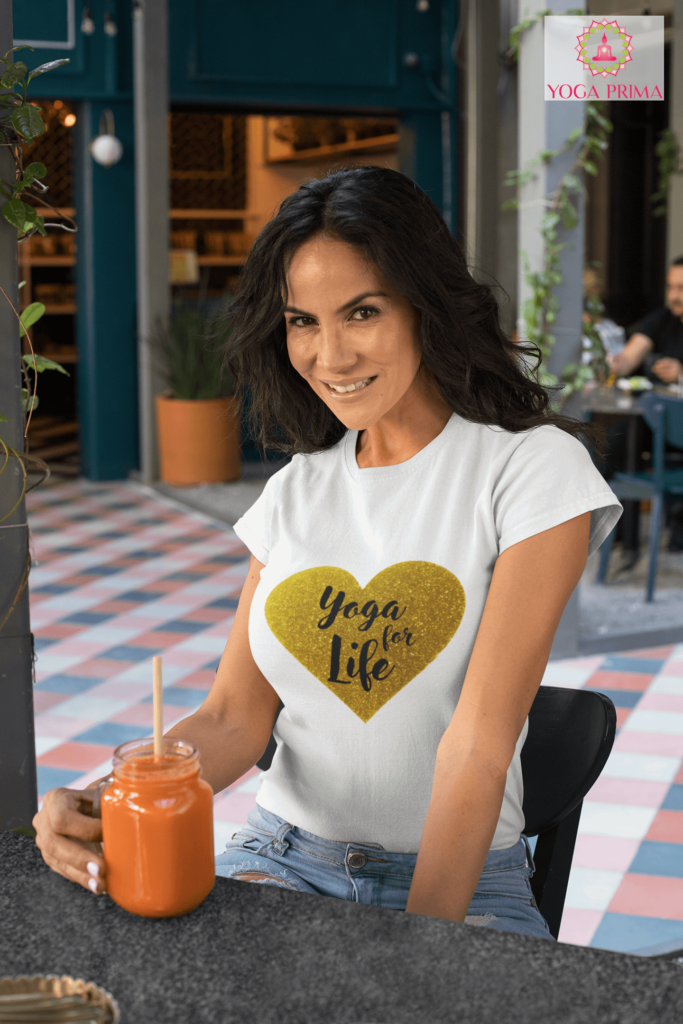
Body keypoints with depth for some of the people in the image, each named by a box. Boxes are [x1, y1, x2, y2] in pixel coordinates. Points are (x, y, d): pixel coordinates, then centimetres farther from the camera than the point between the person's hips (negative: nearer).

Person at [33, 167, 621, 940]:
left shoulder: (532, 469, -8)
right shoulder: (296, 491, 8)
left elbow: (482, 741, -14)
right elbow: (235, 716, 3)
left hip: (463, 879, -3)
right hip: (282, 858, 3)